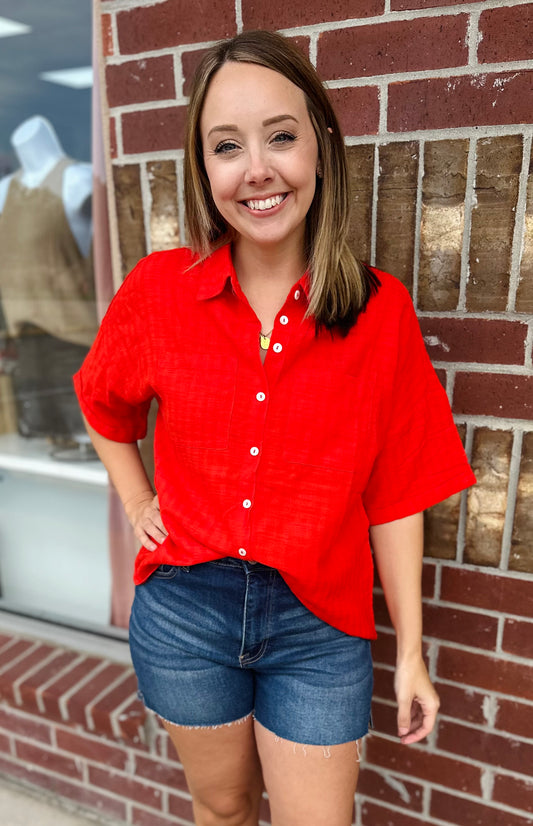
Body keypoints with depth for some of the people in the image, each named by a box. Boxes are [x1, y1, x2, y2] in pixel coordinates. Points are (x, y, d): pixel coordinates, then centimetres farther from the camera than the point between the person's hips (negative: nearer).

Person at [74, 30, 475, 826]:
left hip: (320, 623, -1)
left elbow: (395, 496, -6)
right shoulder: (158, 289, -8)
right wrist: (136, 504, 3)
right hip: (184, 610, 2)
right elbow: (105, 404, 13)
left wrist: (411, 654, -1)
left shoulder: (381, 309, -10)